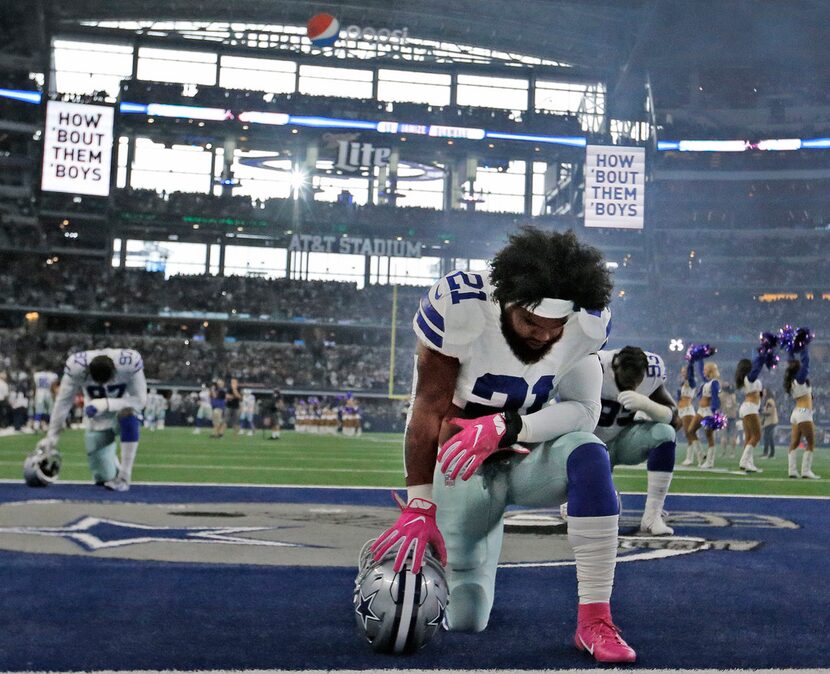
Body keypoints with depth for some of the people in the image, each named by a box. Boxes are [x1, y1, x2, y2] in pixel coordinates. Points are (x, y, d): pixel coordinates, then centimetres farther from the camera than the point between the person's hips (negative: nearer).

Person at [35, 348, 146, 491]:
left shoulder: (129, 363, -32)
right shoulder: (76, 366, -27)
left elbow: (140, 400, -26)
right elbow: (63, 402, -16)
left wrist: (106, 404, -37)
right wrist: (52, 435, -16)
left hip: (122, 410, -1)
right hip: (97, 420, 1)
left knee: (128, 413, -40)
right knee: (105, 478, -7)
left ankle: (124, 476, -29)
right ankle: (114, 465, 32)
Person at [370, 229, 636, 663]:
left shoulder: (587, 323, -16)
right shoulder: (460, 305, -27)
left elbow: (584, 410, -17)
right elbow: (429, 411, -20)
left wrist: (506, 427, -34)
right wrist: (420, 506, -19)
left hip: (530, 454, 2)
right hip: (463, 462, -2)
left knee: (589, 457, -34)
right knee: (465, 619, -2)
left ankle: (594, 622, -25)